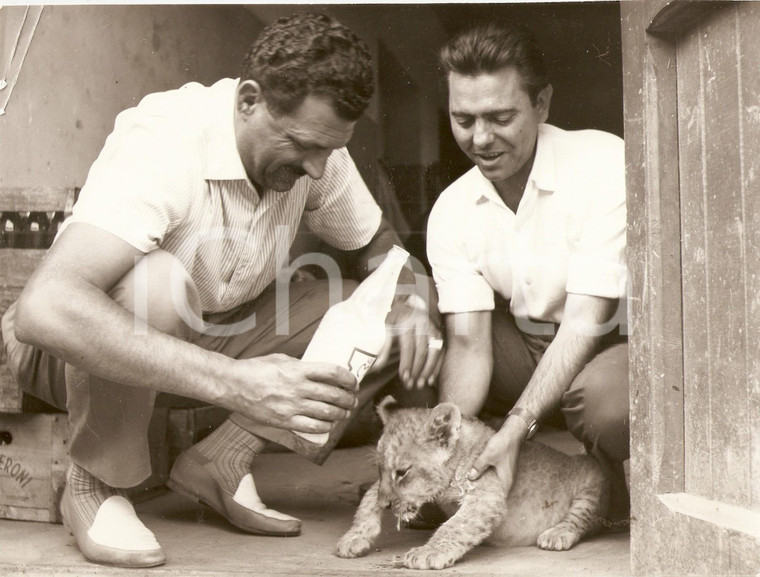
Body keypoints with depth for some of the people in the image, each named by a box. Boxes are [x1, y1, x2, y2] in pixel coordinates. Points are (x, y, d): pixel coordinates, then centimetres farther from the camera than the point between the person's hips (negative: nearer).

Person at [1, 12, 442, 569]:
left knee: (398, 318, -9)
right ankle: (98, 484, -16)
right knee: (157, 284, -40)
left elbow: (376, 244, 7)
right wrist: (235, 382, -50)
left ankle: (221, 460, -9)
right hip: (74, 350, -6)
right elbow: (45, 308, -46)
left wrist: (408, 302, -18)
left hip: (211, 331, 6)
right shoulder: (164, 146, -33)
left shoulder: (313, 149, -12)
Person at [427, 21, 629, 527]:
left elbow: (585, 323, -24)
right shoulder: (452, 212, -5)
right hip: (530, 353, 5)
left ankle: (618, 502, -4)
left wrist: (516, 426, -32)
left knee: (603, 401, -38)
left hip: (620, 342, -4)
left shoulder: (605, 164, -19)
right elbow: (467, 342, -12)